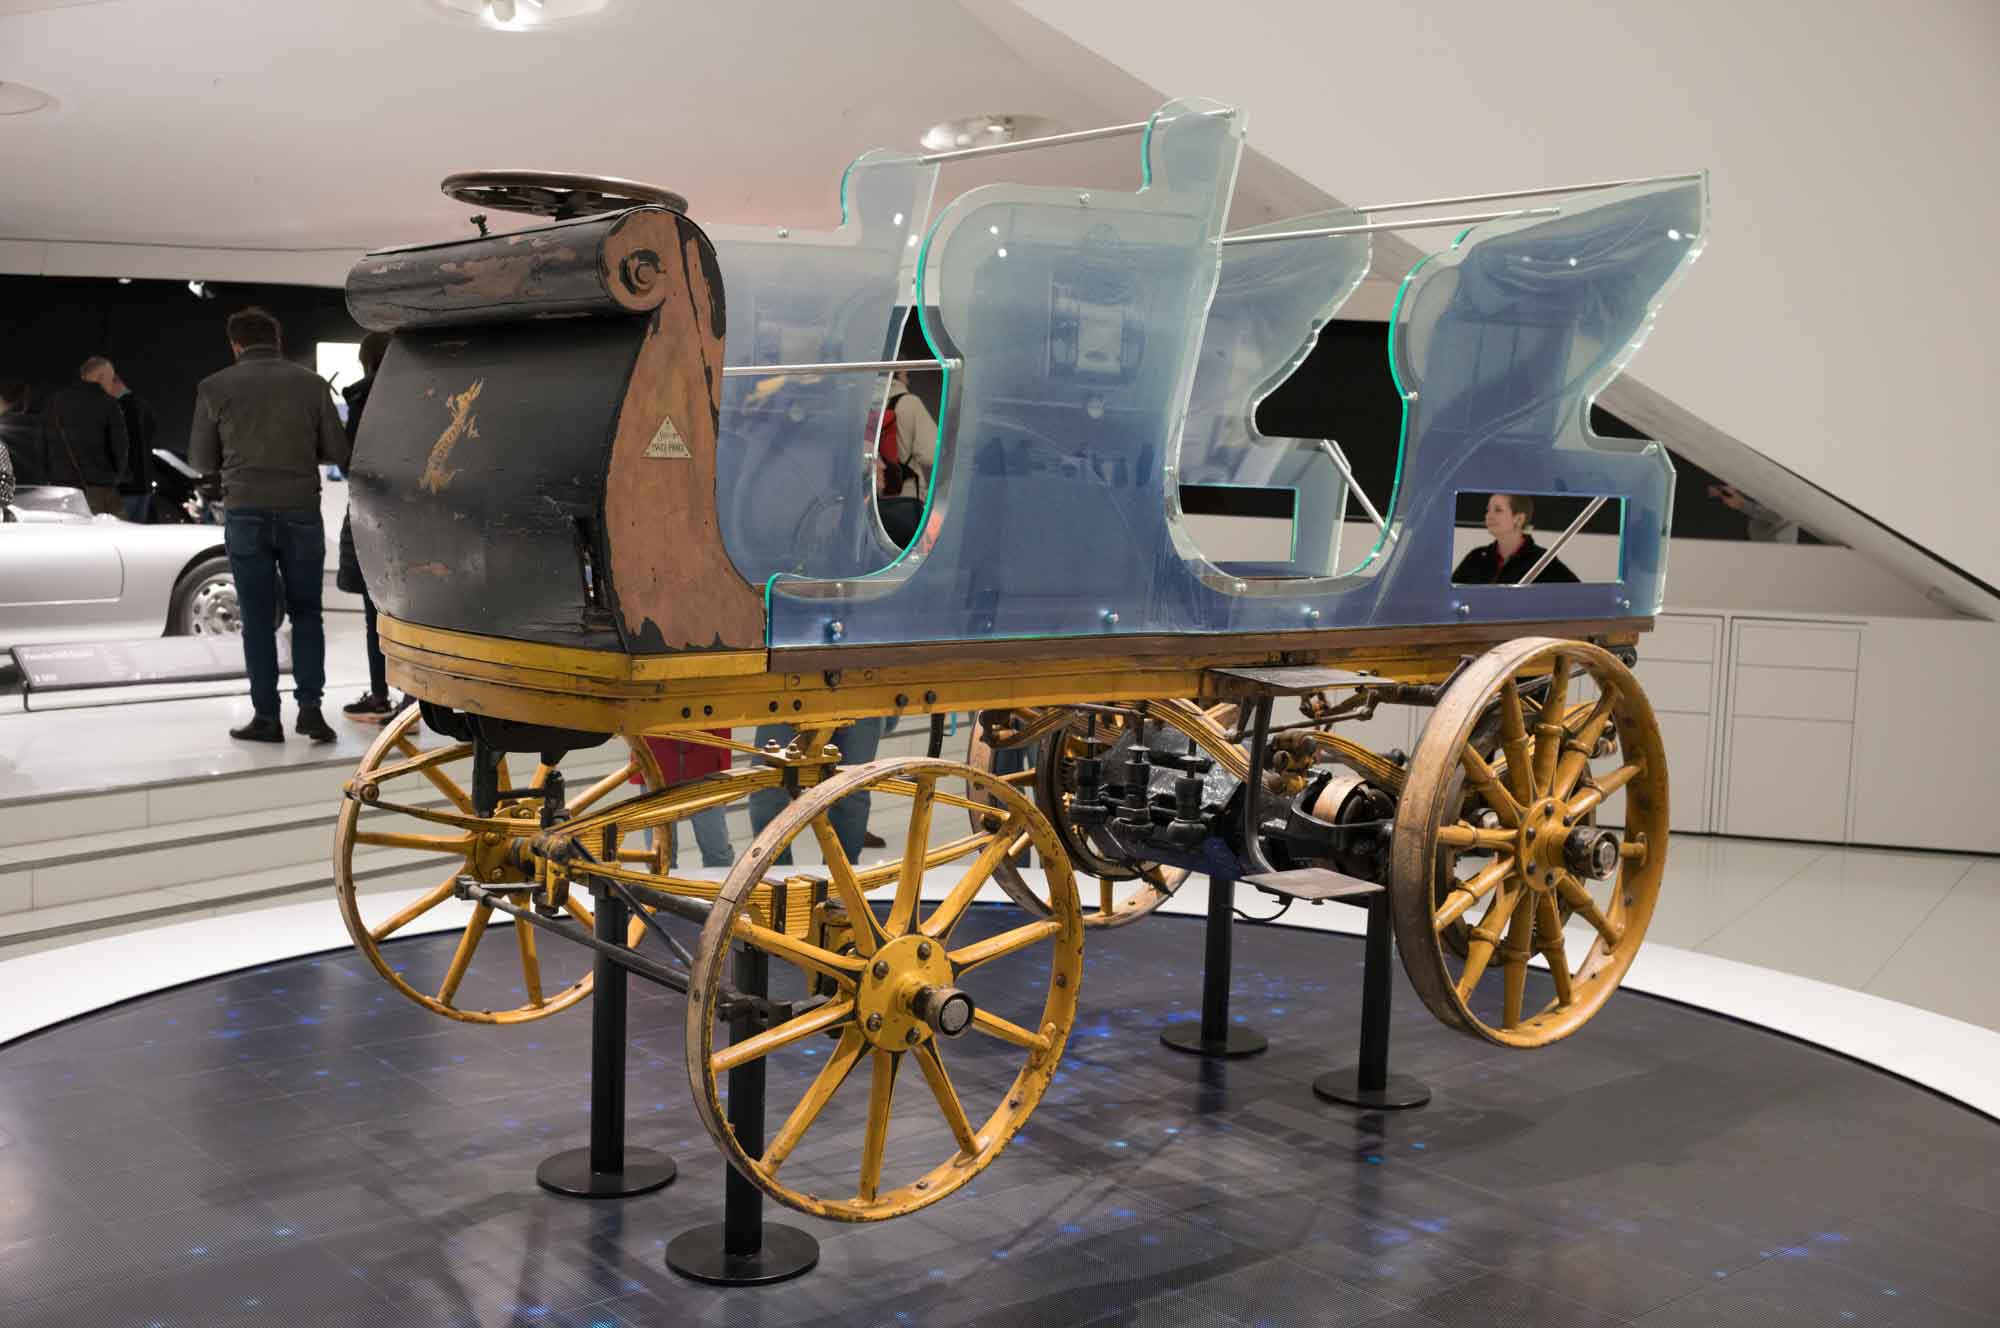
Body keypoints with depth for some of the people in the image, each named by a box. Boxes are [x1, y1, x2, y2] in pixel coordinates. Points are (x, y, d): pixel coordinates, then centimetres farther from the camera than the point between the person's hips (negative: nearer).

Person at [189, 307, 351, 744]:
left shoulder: (215, 388, 1)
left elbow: (201, 461, 6)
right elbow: (338, 452, 3)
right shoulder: (311, 383, 2)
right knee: (306, 614, 12)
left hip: (246, 514, -1)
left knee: (258, 620, 7)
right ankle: (310, 706, 1)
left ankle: (267, 717, 7)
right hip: (301, 512, 1)